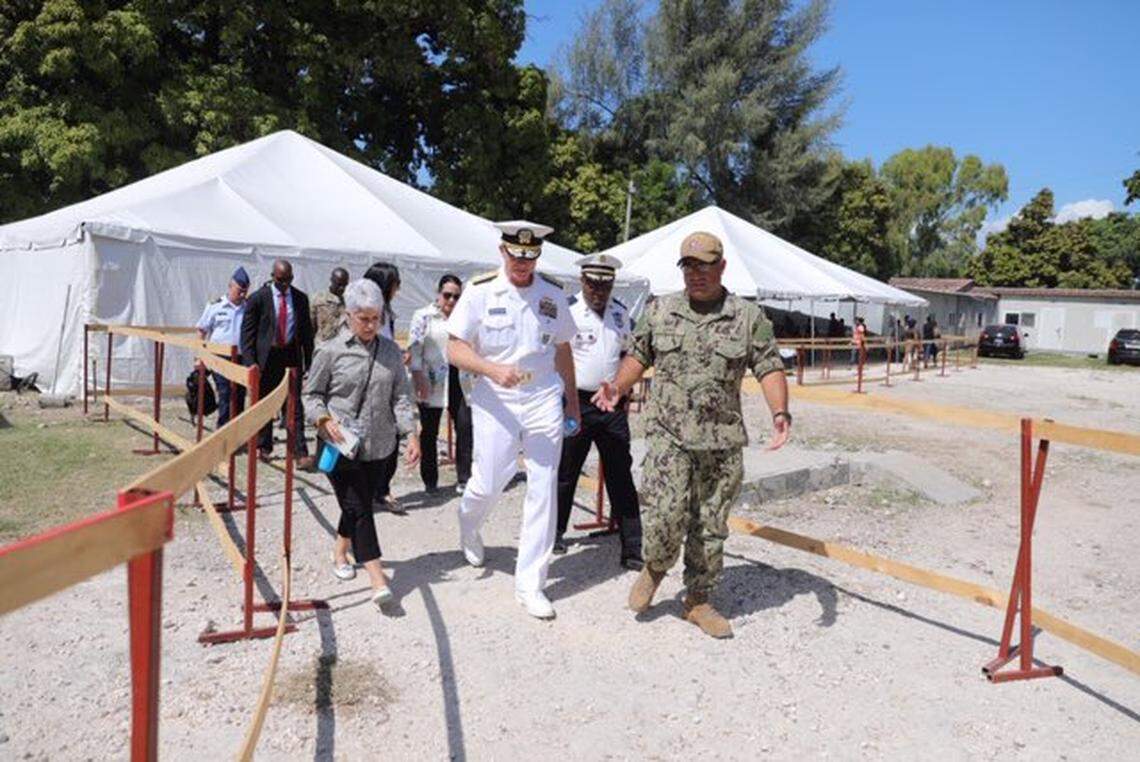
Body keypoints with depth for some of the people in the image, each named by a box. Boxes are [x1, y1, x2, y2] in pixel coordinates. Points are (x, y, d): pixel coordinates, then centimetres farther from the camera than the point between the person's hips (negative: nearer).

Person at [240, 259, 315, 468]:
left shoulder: (300, 298, 5)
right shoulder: (258, 298, -3)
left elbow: (306, 331, 10)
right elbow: (247, 332, -1)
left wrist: (309, 362, 6)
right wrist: (250, 362, -9)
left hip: (292, 356, 1)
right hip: (267, 357, -1)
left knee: (295, 407, -3)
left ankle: (301, 453, -5)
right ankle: (265, 447, 26)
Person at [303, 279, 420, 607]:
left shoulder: (390, 350, 4)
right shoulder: (331, 351, -6)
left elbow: (401, 396, 5)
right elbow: (311, 394, 1)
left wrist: (412, 434, -6)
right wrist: (326, 422, -17)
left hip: (379, 446, 4)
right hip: (340, 446, -4)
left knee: (357, 505, 16)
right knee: (358, 509, -7)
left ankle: (340, 553, 42)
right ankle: (378, 580, -8)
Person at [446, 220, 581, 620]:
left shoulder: (553, 294, 5)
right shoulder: (480, 291, -4)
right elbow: (455, 348, -5)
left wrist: (572, 403, 17)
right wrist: (494, 370, -23)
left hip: (544, 400, 2)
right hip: (495, 401, -2)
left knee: (543, 489, 0)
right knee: (488, 484, 4)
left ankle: (530, 583, 13)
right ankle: (468, 526, 44)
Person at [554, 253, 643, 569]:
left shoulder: (621, 313, 10)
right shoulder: (566, 310, -7)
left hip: (612, 405, 4)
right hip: (575, 402, -4)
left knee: (621, 478, 3)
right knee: (565, 472, 11)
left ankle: (632, 548, 8)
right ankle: (555, 531, 32)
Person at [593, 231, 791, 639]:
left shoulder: (748, 317, 3)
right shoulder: (659, 311, 7)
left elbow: (770, 368, 1)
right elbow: (638, 356, 14)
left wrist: (780, 412, -15)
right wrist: (617, 388, -4)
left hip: (722, 441, 1)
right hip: (668, 434, -1)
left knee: (711, 525, 9)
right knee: (666, 515, -12)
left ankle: (698, 601, 27)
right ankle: (654, 569, 20)